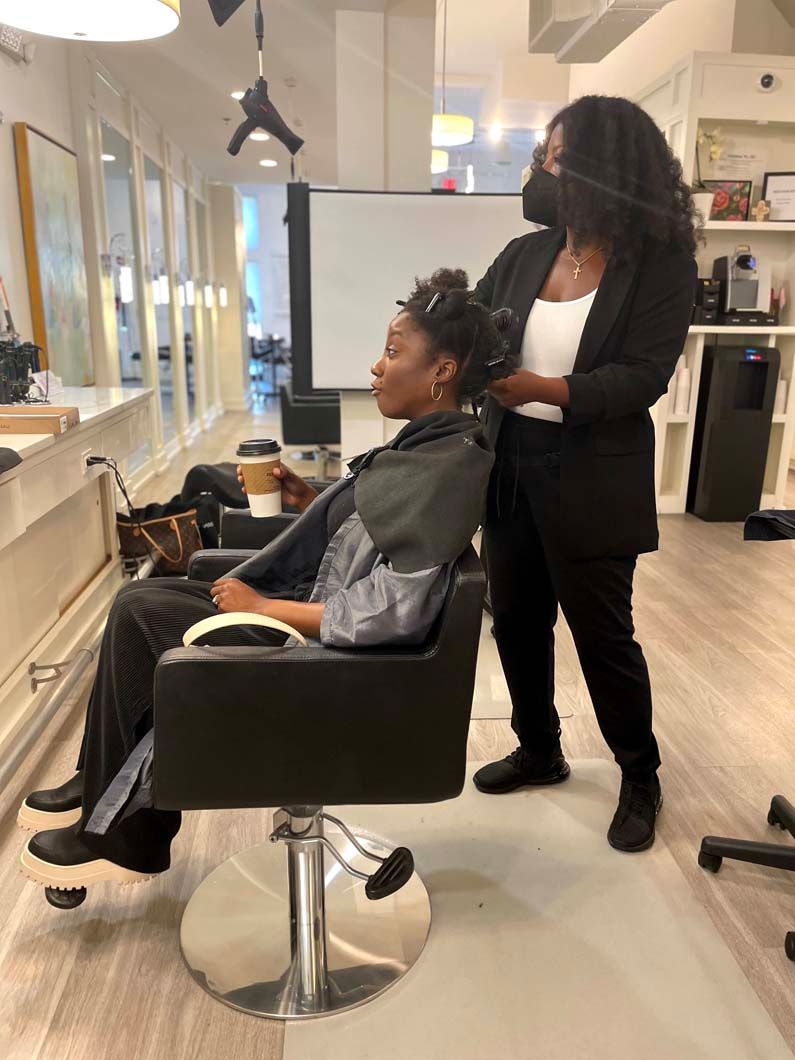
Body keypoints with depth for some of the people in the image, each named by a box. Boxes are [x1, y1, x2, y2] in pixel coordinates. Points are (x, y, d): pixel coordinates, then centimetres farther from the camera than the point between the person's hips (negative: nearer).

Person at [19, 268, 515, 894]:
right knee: (142, 599, 7)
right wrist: (310, 502, 2)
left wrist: (261, 606, -17)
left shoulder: (447, 466, -22)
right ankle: (110, 795, 19)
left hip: (336, 654, -9)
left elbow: (385, 614, -28)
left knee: (138, 611, -6)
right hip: (321, 612, 9)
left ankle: (119, 830, 14)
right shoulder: (433, 445, 7)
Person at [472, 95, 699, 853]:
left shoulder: (662, 266, -8)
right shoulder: (525, 255, 7)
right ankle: (539, 751, 37)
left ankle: (640, 778, 30)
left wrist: (545, 389, -30)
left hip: (590, 481, -5)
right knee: (516, 619, 14)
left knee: (602, 634, 5)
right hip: (509, 465, 6)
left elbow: (644, 376, -18)